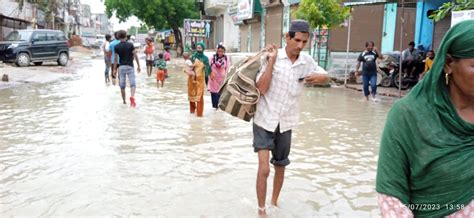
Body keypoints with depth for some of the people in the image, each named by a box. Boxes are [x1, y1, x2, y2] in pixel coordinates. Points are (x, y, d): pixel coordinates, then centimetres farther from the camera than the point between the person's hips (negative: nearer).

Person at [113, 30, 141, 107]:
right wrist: (138, 66, 0)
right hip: (130, 66, -2)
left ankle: (124, 101, 18)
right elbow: (135, 56, -6)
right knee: (133, 84, -4)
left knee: (122, 85, 11)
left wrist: (114, 69, 7)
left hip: (121, 67, 2)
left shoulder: (116, 47, 0)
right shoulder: (130, 45, -3)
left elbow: (116, 58, 1)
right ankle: (132, 96, -31)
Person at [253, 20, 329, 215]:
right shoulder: (271, 57, -12)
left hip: (285, 124, 4)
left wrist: (319, 77, -10)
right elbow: (262, 88, -21)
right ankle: (261, 210, 9)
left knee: (280, 167, 18)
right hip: (264, 122, -4)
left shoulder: (307, 61, -2)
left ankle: (275, 201, 41)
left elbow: (326, 76, 14)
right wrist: (272, 60, -23)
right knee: (264, 168, -11)